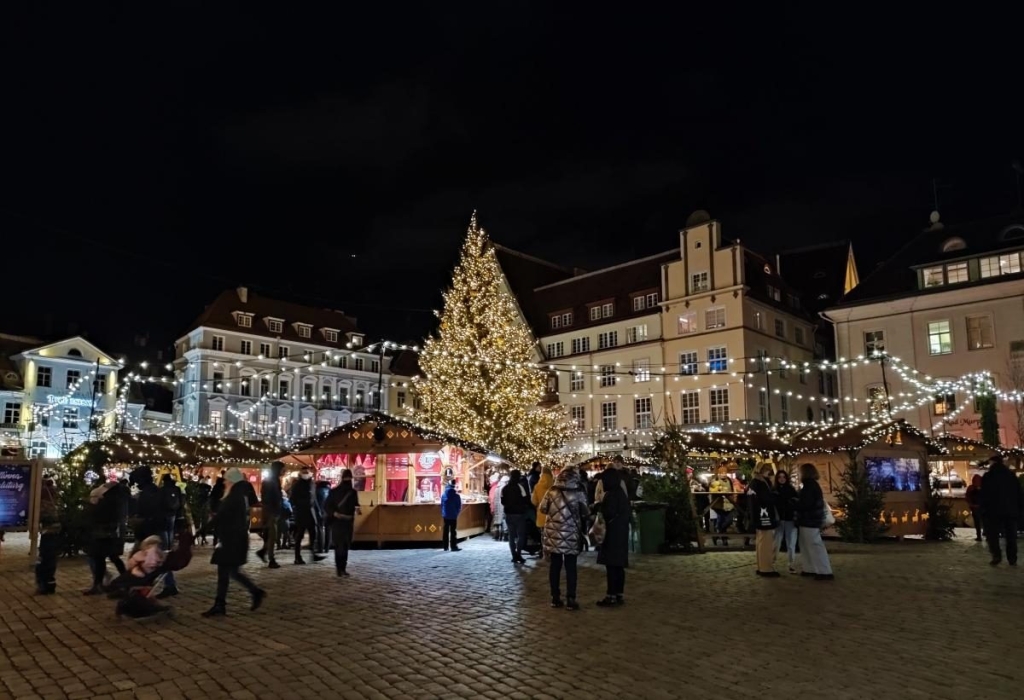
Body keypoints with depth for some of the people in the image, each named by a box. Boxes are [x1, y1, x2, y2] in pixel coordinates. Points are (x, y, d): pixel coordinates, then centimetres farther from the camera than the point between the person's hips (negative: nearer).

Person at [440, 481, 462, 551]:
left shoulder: (444, 495, 0)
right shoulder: (456, 496, -10)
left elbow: (442, 505, 6)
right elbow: (459, 506, -4)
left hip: (445, 516, 3)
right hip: (453, 516, -3)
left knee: (445, 531, 8)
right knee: (453, 531, -1)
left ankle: (445, 546, 12)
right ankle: (453, 546, -2)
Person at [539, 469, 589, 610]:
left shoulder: (551, 492, -2)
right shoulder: (578, 493, -7)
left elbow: (542, 509, 8)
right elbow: (586, 513, 1)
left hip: (553, 534, 2)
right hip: (570, 535, -2)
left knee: (555, 566, 10)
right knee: (571, 568, 6)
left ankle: (555, 598, 14)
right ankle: (570, 600, 5)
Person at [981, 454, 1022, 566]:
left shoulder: (988, 477, -4)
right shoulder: (1012, 475, 9)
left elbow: (984, 496, -8)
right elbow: (1019, 494, 9)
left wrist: (984, 510, -4)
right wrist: (1019, 509, 11)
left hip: (994, 510, -4)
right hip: (1011, 510, 4)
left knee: (992, 534, 2)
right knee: (1011, 535, 10)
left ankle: (996, 556, -10)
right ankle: (1012, 559, 8)